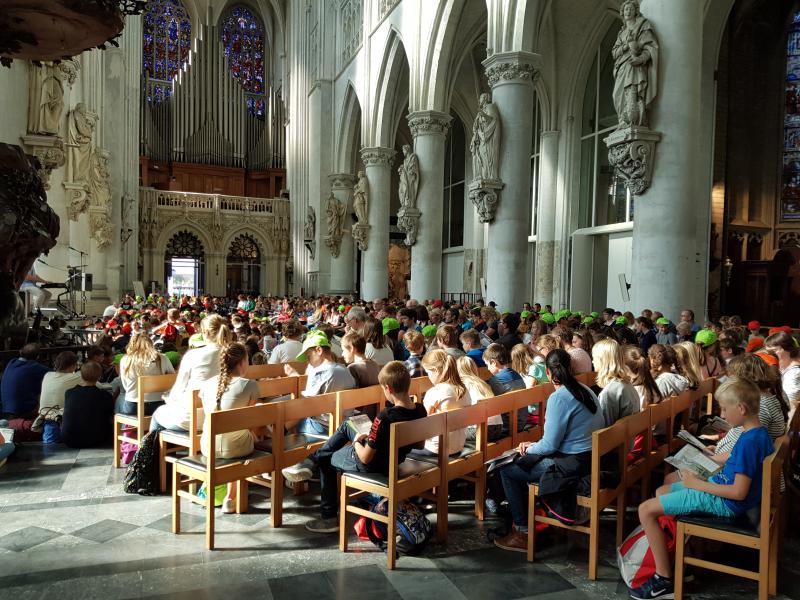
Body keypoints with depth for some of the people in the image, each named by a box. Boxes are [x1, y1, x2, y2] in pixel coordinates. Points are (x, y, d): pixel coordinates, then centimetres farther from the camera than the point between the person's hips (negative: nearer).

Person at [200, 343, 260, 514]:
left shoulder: (207, 384, 0)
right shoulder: (250, 385, -12)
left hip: (208, 447, 4)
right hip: (234, 448, -4)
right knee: (251, 435, 29)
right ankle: (231, 497, 28)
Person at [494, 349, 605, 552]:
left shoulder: (559, 397, -20)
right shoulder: (585, 390, 7)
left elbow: (550, 445, -18)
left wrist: (529, 449, 3)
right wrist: (534, 446, 14)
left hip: (573, 465, -9)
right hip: (592, 458, 9)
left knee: (508, 471, 1)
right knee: (524, 462, 23)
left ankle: (523, 533, 9)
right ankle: (529, 515, 28)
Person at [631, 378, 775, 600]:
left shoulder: (749, 442, -26)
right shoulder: (761, 433, 3)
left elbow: (739, 492, -27)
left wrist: (697, 484, -19)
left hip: (724, 502, -10)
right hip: (720, 485, 11)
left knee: (646, 510, -12)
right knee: (661, 492, 22)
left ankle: (664, 580, -4)